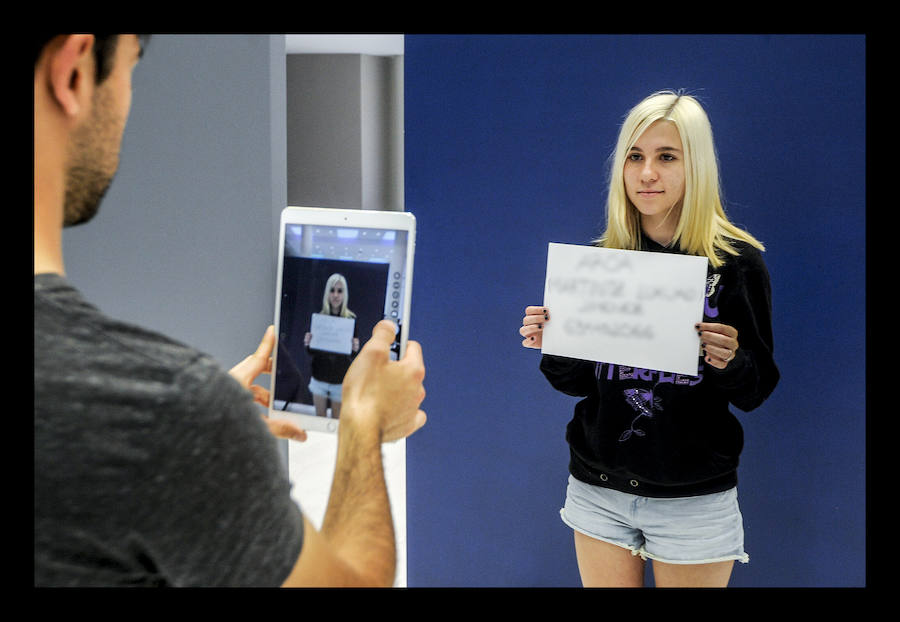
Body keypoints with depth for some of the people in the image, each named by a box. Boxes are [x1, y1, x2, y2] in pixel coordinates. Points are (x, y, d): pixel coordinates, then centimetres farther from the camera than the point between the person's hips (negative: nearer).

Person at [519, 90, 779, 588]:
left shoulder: (737, 262, -7)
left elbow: (757, 391, -4)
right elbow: (579, 383, 8)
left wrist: (731, 363, -24)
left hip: (694, 499, -2)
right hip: (599, 490, 3)